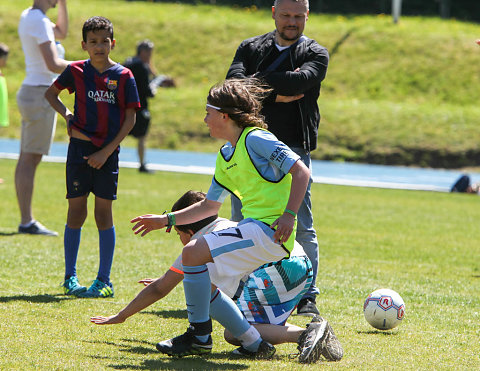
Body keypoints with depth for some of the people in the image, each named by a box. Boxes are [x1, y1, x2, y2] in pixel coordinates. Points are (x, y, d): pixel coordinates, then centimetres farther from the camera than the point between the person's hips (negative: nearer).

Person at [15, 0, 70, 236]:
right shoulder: (39, 21, -16)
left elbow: (61, 33, 30)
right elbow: (53, 64, -22)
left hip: (29, 93, 10)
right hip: (41, 95, -10)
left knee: (26, 159, 9)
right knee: (30, 159, -9)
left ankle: (26, 220, 11)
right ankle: (27, 222, -9)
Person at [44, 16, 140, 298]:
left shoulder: (123, 76, -2)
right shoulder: (76, 71, 1)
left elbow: (130, 118, -2)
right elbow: (51, 93, 17)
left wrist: (107, 151, -7)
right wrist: (66, 114, -1)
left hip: (107, 154, -1)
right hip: (80, 149, 1)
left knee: (104, 214, 2)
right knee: (76, 213, 4)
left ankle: (104, 280, 7)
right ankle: (70, 277, 14)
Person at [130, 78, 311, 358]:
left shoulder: (255, 139, -9)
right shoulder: (225, 156, 19)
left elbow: (301, 171, -15)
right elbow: (210, 206, 28)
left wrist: (288, 215, -24)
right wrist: (166, 220, 23)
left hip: (270, 230, -10)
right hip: (253, 228, 10)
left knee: (194, 253, -20)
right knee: (205, 288, 9)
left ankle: (200, 337, -10)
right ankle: (255, 345, 10)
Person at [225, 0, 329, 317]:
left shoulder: (315, 54, 5)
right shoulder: (251, 48, 13)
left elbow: (300, 80, -17)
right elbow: (234, 83, -5)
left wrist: (256, 80, -10)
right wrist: (275, 94, -15)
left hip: (293, 148, -3)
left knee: (301, 226, -4)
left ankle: (307, 296, 2)